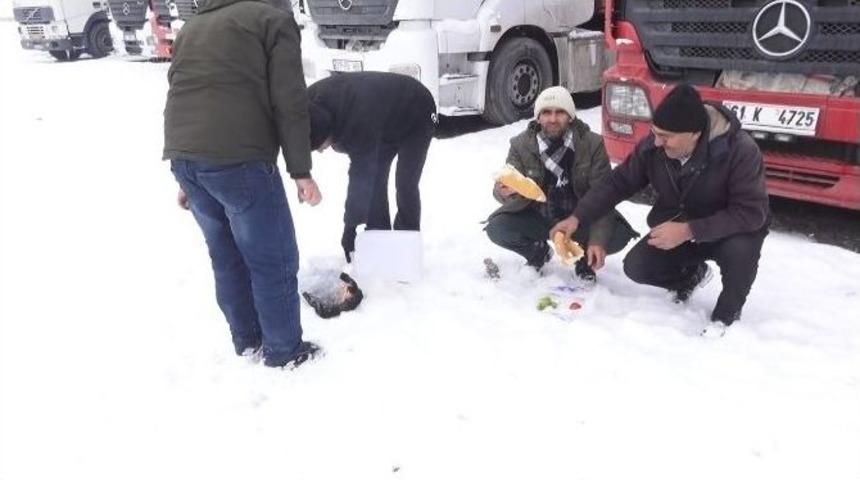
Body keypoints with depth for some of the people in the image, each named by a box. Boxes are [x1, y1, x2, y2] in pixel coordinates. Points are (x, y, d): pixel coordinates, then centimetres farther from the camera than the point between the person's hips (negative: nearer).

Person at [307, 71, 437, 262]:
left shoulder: (358, 120, -45)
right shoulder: (312, 101, -23)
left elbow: (361, 175, -40)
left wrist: (350, 226, -35)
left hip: (416, 114, -7)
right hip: (386, 119, 8)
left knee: (405, 184, -13)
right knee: (375, 179, 1)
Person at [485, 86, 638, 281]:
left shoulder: (592, 144, -13)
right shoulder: (521, 145, -10)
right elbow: (518, 198, -15)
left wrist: (598, 240, -29)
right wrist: (505, 192, -42)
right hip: (537, 217, 1)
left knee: (618, 234, -26)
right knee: (497, 228, -24)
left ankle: (584, 257, 9)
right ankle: (538, 252, 9)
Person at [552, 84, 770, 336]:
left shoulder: (740, 149, -32)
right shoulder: (652, 147, -17)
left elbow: (751, 213, -32)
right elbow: (617, 183, -6)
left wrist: (688, 231, -39)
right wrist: (576, 218, -16)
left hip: (730, 229, -4)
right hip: (676, 229, 4)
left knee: (739, 249, -37)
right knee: (636, 266, -15)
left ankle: (727, 314, -5)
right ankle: (691, 274, 18)